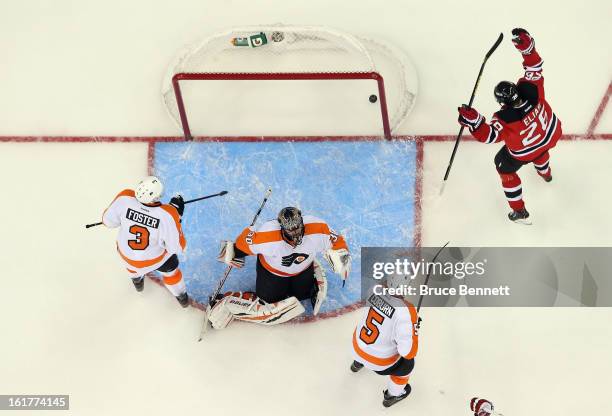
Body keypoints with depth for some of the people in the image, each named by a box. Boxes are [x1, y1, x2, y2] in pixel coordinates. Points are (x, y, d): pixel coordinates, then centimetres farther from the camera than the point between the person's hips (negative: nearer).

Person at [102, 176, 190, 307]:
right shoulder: (168, 214, -38)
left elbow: (108, 220, -14)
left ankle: (137, 280, 69)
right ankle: (182, 297, 58)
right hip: (155, 258, -2)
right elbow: (176, 248, -23)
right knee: (170, 267, 33)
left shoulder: (125, 198, -33)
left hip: (126, 255, 2)